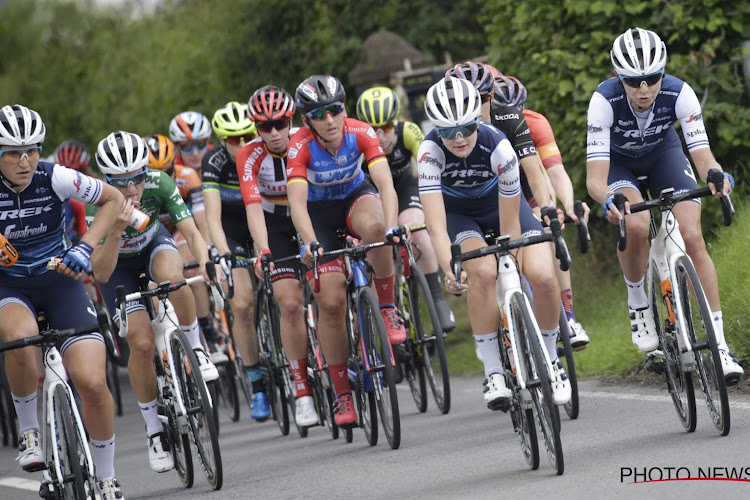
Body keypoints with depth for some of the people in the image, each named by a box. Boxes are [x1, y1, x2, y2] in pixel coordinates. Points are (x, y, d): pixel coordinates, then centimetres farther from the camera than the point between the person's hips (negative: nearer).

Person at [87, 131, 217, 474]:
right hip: (118, 263, -1)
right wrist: (116, 231, -55)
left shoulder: (159, 185, -30)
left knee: (171, 276, -37)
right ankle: (154, 430, 1)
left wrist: (206, 264, -50)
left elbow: (191, 232, -30)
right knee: (141, 342, -16)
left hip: (154, 245, 1)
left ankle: (195, 350, -14)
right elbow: (101, 272, -39)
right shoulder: (98, 203, -35)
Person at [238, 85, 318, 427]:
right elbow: (253, 206, -31)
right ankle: (302, 392, -9)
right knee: (290, 303, -14)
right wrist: (263, 251, -46)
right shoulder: (249, 156, -21)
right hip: (275, 224, -1)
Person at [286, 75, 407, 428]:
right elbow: (297, 203, -36)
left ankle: (388, 308, -16)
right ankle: (342, 395, 0)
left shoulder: (360, 133, -25)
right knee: (331, 300, -12)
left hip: (355, 196, 1)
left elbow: (386, 184, -34)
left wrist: (391, 227, -52)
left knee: (373, 226, -38)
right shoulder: (301, 146, -28)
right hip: (318, 210, -1)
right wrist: (310, 244, -54)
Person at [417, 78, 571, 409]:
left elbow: (509, 225, -28)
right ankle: (493, 372, -21)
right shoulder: (431, 151, -32)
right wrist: (449, 269, -53)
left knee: (543, 277, -21)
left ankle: (549, 360, 3)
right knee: (483, 273, -30)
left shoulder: (498, 147, -33)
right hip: (457, 211, 0)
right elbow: (435, 223, -40)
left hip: (500, 204, 0)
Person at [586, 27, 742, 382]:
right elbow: (595, 179, -40)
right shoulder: (605, 100, -36)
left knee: (693, 238, -16)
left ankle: (719, 344, -13)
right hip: (618, 160, -1)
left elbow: (702, 154, -32)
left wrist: (716, 175, -56)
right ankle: (638, 305, -3)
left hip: (662, 151, 2)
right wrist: (608, 200, -62)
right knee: (636, 225, -31)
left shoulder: (679, 94, -31)